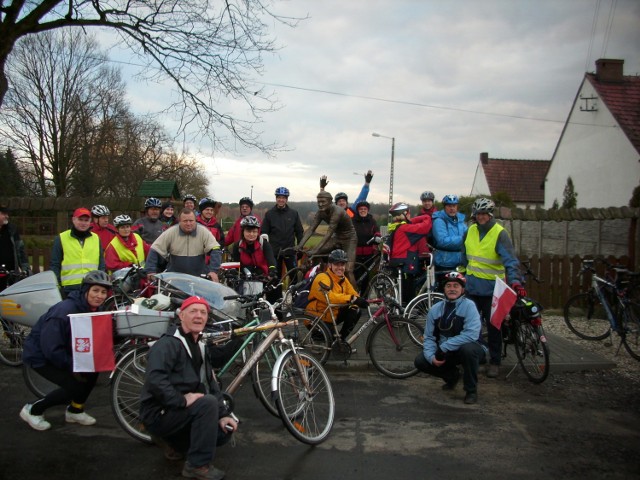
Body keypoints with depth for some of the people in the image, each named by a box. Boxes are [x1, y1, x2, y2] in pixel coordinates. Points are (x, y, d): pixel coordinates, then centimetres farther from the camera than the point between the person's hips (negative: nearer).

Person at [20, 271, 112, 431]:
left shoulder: (96, 309, -9)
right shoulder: (64, 311, -32)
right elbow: (51, 349, -29)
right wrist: (72, 367, -21)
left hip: (64, 352, 7)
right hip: (41, 356, -7)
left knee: (92, 371, -8)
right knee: (75, 385, -18)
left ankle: (75, 411, 15)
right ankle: (32, 410, 4)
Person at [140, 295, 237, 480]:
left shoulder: (199, 347, 11)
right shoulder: (168, 344, -18)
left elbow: (211, 386, 10)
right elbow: (154, 380, -34)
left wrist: (224, 415, 0)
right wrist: (182, 400, -30)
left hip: (179, 413, 9)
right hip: (159, 414, -9)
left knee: (225, 430, 0)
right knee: (208, 402, -29)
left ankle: (174, 443, 16)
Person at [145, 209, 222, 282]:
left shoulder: (204, 232, -4)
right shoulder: (170, 233, -3)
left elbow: (215, 250, -9)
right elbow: (154, 251, -1)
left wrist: (213, 270, -21)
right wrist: (151, 271, -10)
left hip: (199, 278, 0)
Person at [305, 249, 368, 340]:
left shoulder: (343, 279, 6)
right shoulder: (323, 278, -21)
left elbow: (354, 295, -3)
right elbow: (328, 296, -39)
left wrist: (360, 301, -27)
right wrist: (352, 299, -47)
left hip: (332, 315, 9)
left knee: (355, 311, -4)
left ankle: (341, 338, 7)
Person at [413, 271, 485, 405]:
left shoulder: (468, 306, -16)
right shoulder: (435, 309, -2)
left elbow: (471, 334, -29)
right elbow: (429, 337, -1)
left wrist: (444, 347, -29)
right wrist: (432, 357, -20)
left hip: (467, 348, -5)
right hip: (445, 352, 5)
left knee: (468, 349, -37)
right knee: (420, 361, -12)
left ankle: (471, 390, -11)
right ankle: (452, 376, 18)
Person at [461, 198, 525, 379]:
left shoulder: (500, 233, -12)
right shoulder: (470, 231, 5)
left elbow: (511, 260, -21)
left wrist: (515, 281, -35)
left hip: (491, 289, -4)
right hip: (472, 287, 4)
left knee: (493, 327, 7)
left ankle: (495, 362, 21)